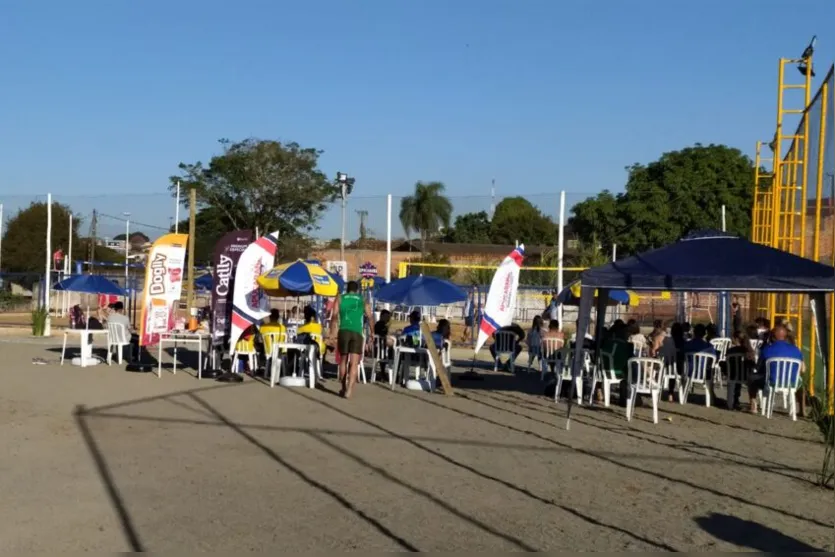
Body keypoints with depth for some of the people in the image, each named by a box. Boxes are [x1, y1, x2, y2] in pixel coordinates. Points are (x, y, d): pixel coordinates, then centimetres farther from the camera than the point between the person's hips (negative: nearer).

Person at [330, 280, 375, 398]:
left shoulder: (340, 298, 15)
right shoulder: (363, 301, 17)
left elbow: (335, 315, 0)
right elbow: (370, 317, 4)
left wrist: (332, 331, -5)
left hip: (343, 331, 1)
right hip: (357, 333, -1)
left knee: (343, 361, 17)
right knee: (354, 364, -5)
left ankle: (343, 389, 26)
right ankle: (349, 390, -19)